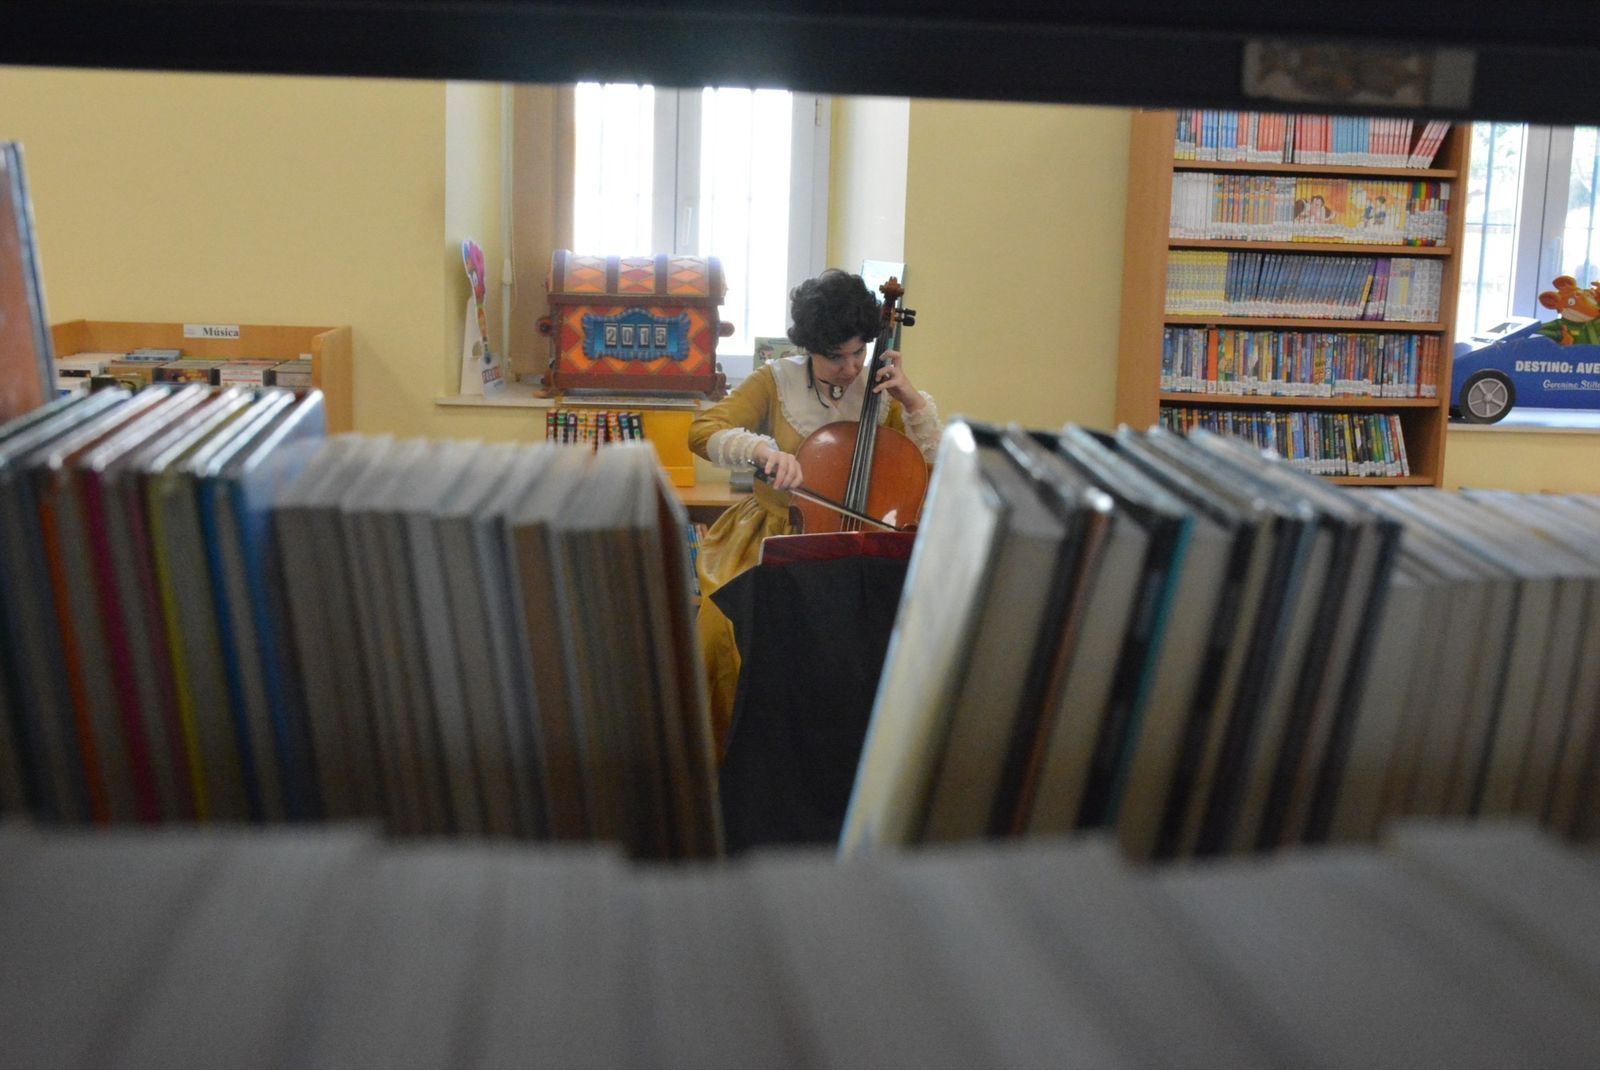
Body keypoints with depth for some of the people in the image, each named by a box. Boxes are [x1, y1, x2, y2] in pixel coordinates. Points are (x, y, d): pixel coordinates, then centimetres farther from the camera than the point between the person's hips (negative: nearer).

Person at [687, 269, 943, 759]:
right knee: (725, 617, -31)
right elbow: (703, 431, -10)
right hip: (770, 535, -1)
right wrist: (763, 449, -28)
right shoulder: (776, 381, 1)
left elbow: (934, 461, 4)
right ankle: (727, 750, -9)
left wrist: (911, 398, -9)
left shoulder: (879, 393, 6)